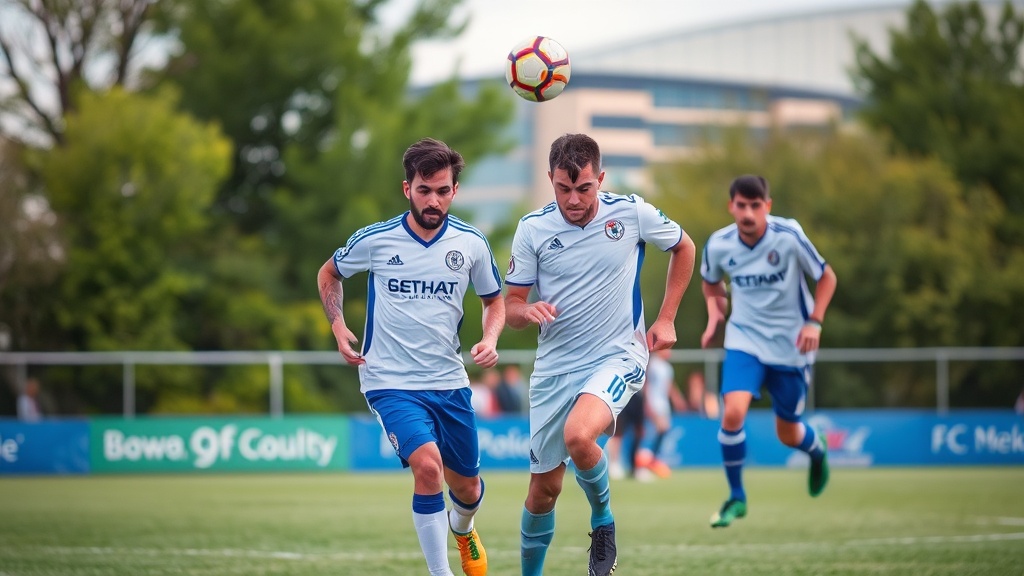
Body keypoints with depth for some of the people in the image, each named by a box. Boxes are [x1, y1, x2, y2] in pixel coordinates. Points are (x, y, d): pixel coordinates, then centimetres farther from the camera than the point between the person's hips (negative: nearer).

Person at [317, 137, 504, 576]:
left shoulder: (471, 243, -2)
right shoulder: (374, 240, -7)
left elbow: (495, 301, 14)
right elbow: (329, 273, 13)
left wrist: (489, 340, -6)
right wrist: (338, 327, -1)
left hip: (449, 381, 3)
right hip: (391, 382, -3)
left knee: (466, 487, 14)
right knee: (427, 465, -27)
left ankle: (462, 528, 52)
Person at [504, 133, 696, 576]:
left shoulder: (632, 212, -8)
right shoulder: (532, 229, -5)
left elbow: (683, 247, 11)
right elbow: (511, 306, 1)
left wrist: (666, 319, 5)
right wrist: (528, 311, -23)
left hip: (618, 356, -3)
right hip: (555, 368, 3)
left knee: (578, 436, -31)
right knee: (544, 487, 6)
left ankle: (603, 521, -3)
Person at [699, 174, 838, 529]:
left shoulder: (788, 237, -18)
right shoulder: (718, 245, -10)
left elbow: (826, 277, -4)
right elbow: (711, 283, 13)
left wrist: (814, 322, -15)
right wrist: (714, 315, -4)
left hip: (791, 344, -1)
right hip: (744, 341, 1)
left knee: (788, 434, 9)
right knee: (733, 413, -22)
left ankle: (817, 451, 48)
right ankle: (736, 497, -2)